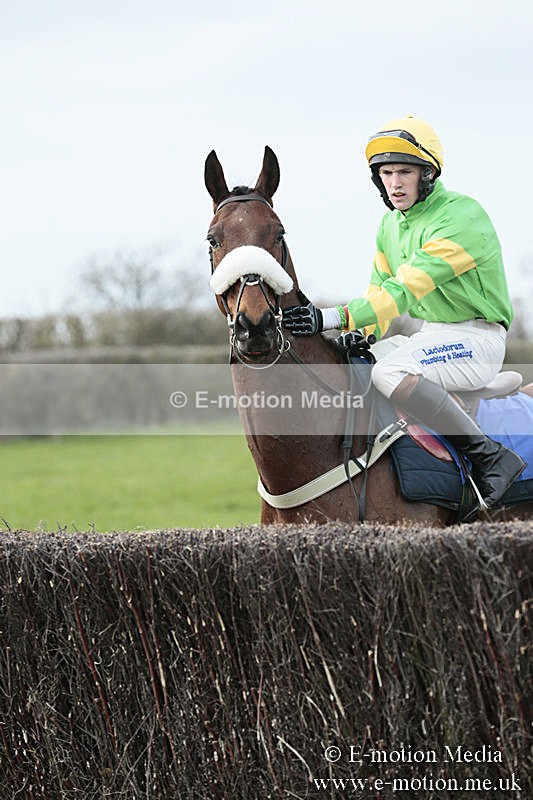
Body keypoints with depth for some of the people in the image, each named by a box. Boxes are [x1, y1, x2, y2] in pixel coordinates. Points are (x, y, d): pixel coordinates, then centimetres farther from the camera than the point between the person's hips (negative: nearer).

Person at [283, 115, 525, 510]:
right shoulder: (391, 224, 8)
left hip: (474, 336, -9)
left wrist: (333, 318, -37)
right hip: (423, 332, 9)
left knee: (390, 372, -33)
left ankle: (490, 457, -25)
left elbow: (406, 289, -30)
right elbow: (380, 288, 15)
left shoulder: (462, 217, -21)